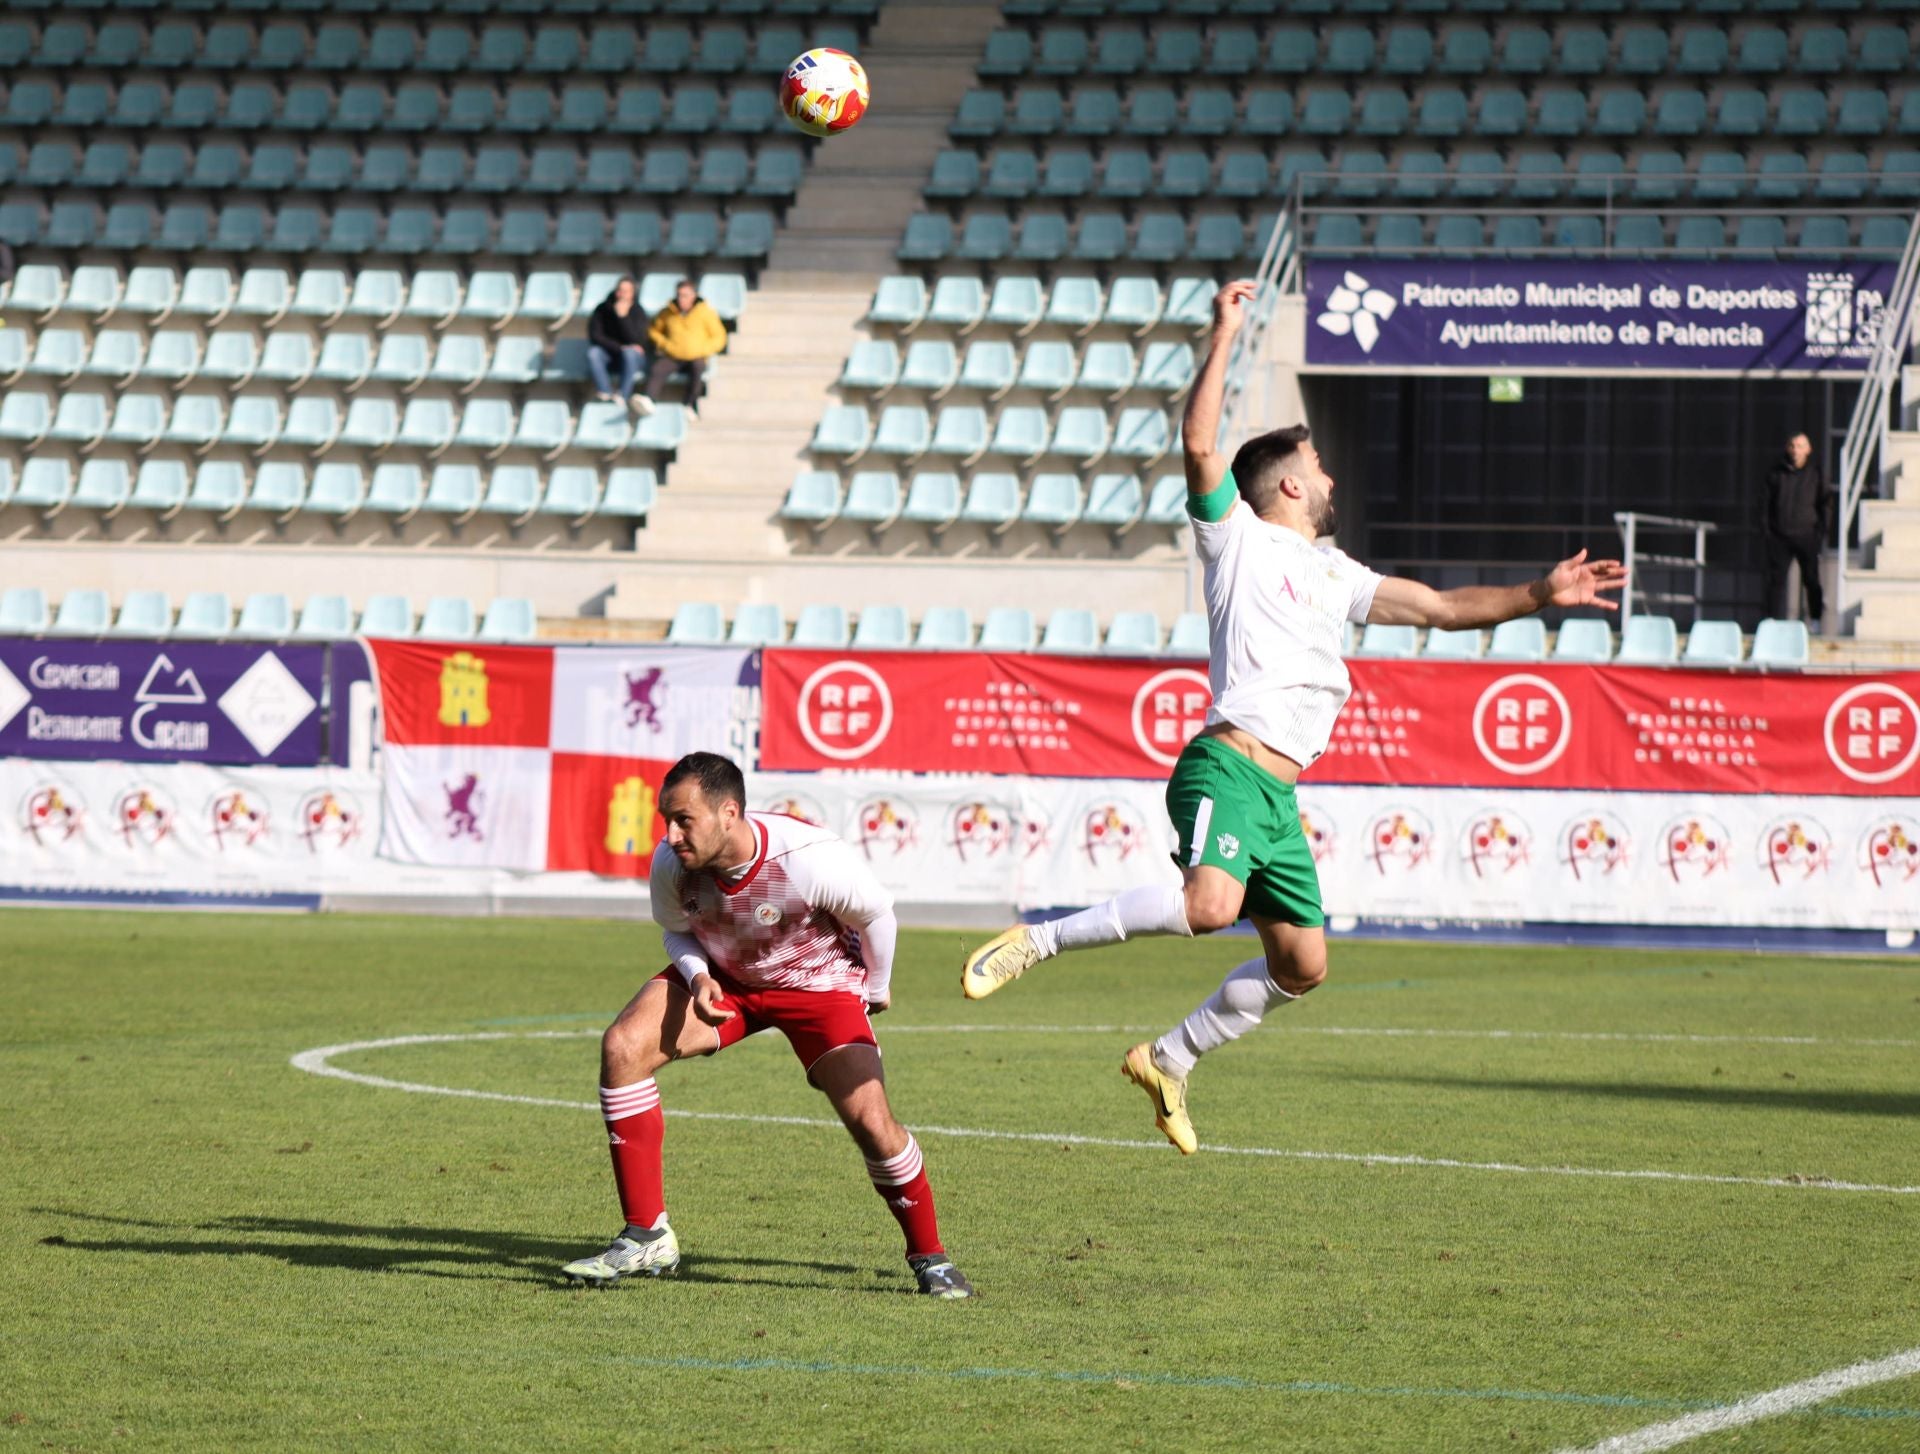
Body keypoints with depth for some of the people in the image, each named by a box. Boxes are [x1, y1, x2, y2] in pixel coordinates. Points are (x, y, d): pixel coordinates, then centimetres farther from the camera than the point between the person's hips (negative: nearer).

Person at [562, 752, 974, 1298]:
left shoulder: (812, 860, -35)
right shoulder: (672, 863, -24)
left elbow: (876, 913, -13)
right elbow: (678, 929, 0)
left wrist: (875, 988, 3)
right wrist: (698, 978, -21)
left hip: (820, 985, -3)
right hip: (720, 977, 3)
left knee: (871, 1121, -18)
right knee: (622, 1047, -20)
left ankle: (929, 1257, 9)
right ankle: (647, 1238, -12)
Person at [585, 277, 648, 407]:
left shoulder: (638, 313, -13)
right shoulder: (603, 309, -9)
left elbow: (635, 340, -25)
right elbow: (595, 335, -12)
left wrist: (623, 317, -35)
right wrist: (618, 347, -21)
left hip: (634, 356, -2)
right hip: (608, 353, 2)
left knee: (630, 353, -36)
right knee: (593, 353, -30)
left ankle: (623, 395, -38)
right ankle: (607, 392, -35)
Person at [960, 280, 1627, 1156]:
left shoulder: (1334, 576, 25)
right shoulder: (1240, 539, 4)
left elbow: (1445, 608, 30)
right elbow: (1200, 445, -11)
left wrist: (1538, 594, 21)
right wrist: (1224, 337, -9)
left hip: (1279, 794, 8)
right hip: (1227, 767, -8)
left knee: (1300, 966, 7)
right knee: (1209, 905, -33)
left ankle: (1168, 1061, 22)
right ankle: (1035, 944, -21)